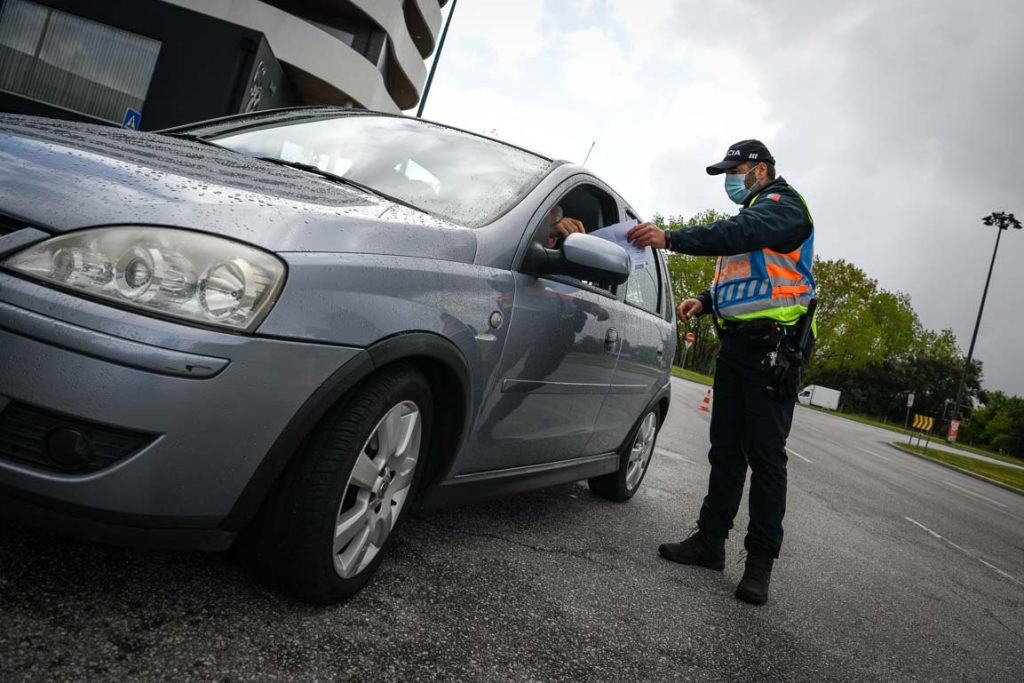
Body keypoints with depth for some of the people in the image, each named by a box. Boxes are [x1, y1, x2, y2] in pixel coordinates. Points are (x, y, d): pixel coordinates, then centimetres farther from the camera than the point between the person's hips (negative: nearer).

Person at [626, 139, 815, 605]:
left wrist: (671, 239, -38)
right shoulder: (750, 214, 25)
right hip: (736, 345, 9)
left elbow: (743, 234, -28)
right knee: (725, 450, 9)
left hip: (772, 349, -9)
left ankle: (760, 561, 2)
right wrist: (705, 300, 8)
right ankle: (710, 540, 16)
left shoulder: (783, 205, -5)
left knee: (765, 456, -5)